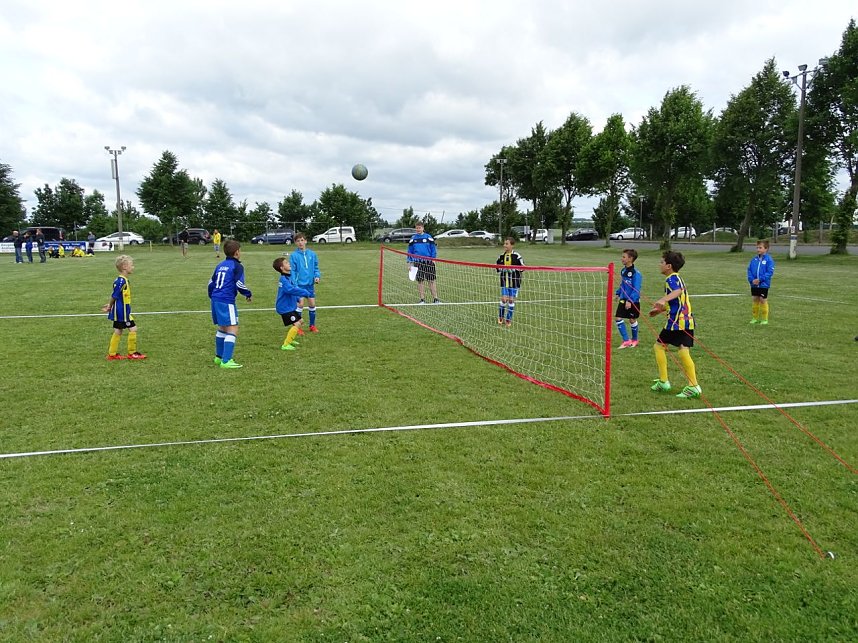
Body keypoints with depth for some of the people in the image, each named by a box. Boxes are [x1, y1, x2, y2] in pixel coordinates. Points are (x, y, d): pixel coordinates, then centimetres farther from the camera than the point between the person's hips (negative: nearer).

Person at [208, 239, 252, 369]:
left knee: (222, 328, 23)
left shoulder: (220, 265, 16)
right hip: (227, 302, -9)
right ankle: (226, 361, -15)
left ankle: (219, 357, 33)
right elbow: (239, 284, -15)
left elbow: (211, 282, 20)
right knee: (233, 329, -8)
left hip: (215, 300, 9)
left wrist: (212, 297, 32)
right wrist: (248, 294, 2)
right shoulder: (237, 266, -7)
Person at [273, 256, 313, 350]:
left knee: (299, 321, 23)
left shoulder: (288, 277, 10)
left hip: (290, 306, 11)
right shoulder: (284, 279, -23)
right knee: (296, 324, -17)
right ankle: (285, 345, -12)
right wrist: (305, 293, -34)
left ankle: (290, 340, 37)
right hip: (285, 308, -11)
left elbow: (293, 289, 23)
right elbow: (291, 290, -38)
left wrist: (297, 299, 10)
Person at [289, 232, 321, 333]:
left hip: (310, 284, 4)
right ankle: (297, 327, 5)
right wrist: (294, 285, -13)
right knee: (300, 304, -6)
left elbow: (316, 267, 11)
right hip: (300, 284, -4)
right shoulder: (294, 255, -6)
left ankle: (312, 325, 23)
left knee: (312, 304, 8)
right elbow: (292, 271, -7)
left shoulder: (312, 254, 3)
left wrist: (317, 276, -7)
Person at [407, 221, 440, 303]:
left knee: (431, 281, -1)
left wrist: (433, 259, -5)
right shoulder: (413, 238, 8)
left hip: (428, 262, -2)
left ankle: (435, 298, 4)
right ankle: (422, 299, 10)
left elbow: (433, 249, 4)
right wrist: (410, 263, 7)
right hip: (418, 263, 2)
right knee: (419, 281, 3)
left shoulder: (428, 237, 2)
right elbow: (410, 251, 12)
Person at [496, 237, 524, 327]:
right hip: (504, 281, 2)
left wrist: (512, 269, -15)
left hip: (514, 281, -2)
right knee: (504, 299, -2)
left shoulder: (516, 256, -9)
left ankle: (508, 319, 13)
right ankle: (500, 317, 16)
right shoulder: (501, 256, 3)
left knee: (511, 300, 2)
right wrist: (500, 270, 0)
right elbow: (497, 265, 20)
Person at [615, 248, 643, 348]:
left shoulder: (636, 273, -20)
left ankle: (634, 340, 30)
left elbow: (636, 289, -23)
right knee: (618, 318, -3)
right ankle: (626, 340, 5)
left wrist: (630, 300, -28)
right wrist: (618, 293, 15)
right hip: (623, 299, 6)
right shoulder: (623, 270, 4)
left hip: (633, 301, -6)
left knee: (632, 320, 8)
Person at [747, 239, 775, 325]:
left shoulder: (769, 259, -10)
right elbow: (749, 270, 8)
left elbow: (770, 272, -14)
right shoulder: (754, 259, 5)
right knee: (755, 300, 11)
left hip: (764, 285, -5)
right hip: (754, 285, 5)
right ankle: (755, 317, 22)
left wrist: (760, 279, -20)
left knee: (763, 300, 2)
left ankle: (764, 319, 13)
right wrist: (751, 279, -8)